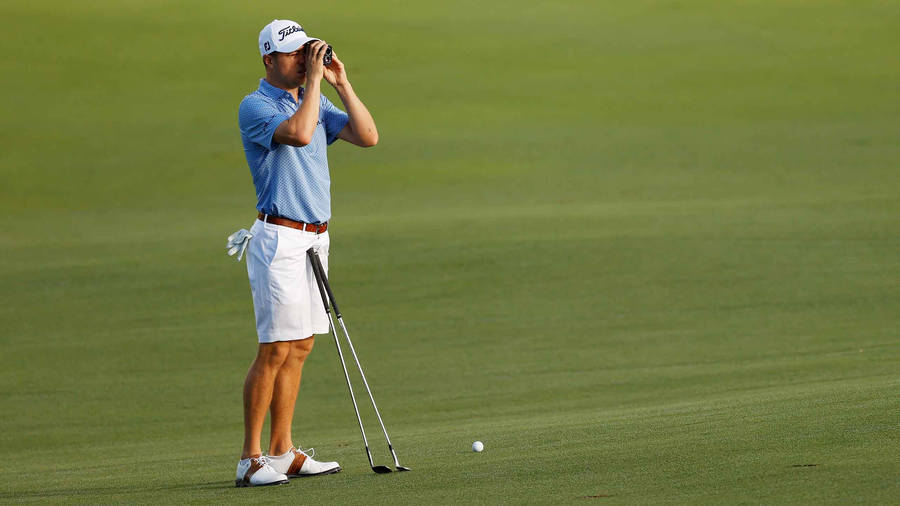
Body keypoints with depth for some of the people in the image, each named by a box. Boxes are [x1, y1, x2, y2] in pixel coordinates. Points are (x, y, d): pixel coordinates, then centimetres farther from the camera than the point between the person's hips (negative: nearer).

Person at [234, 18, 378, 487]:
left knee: (299, 347, 8)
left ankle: (282, 452, 13)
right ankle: (250, 458, -7)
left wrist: (340, 82, -2)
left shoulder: (316, 102, 15)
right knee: (275, 350, -10)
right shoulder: (255, 107, -10)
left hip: (315, 237, 8)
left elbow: (367, 136, 4)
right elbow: (299, 133, -29)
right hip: (280, 238, -8)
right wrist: (314, 79, -20)